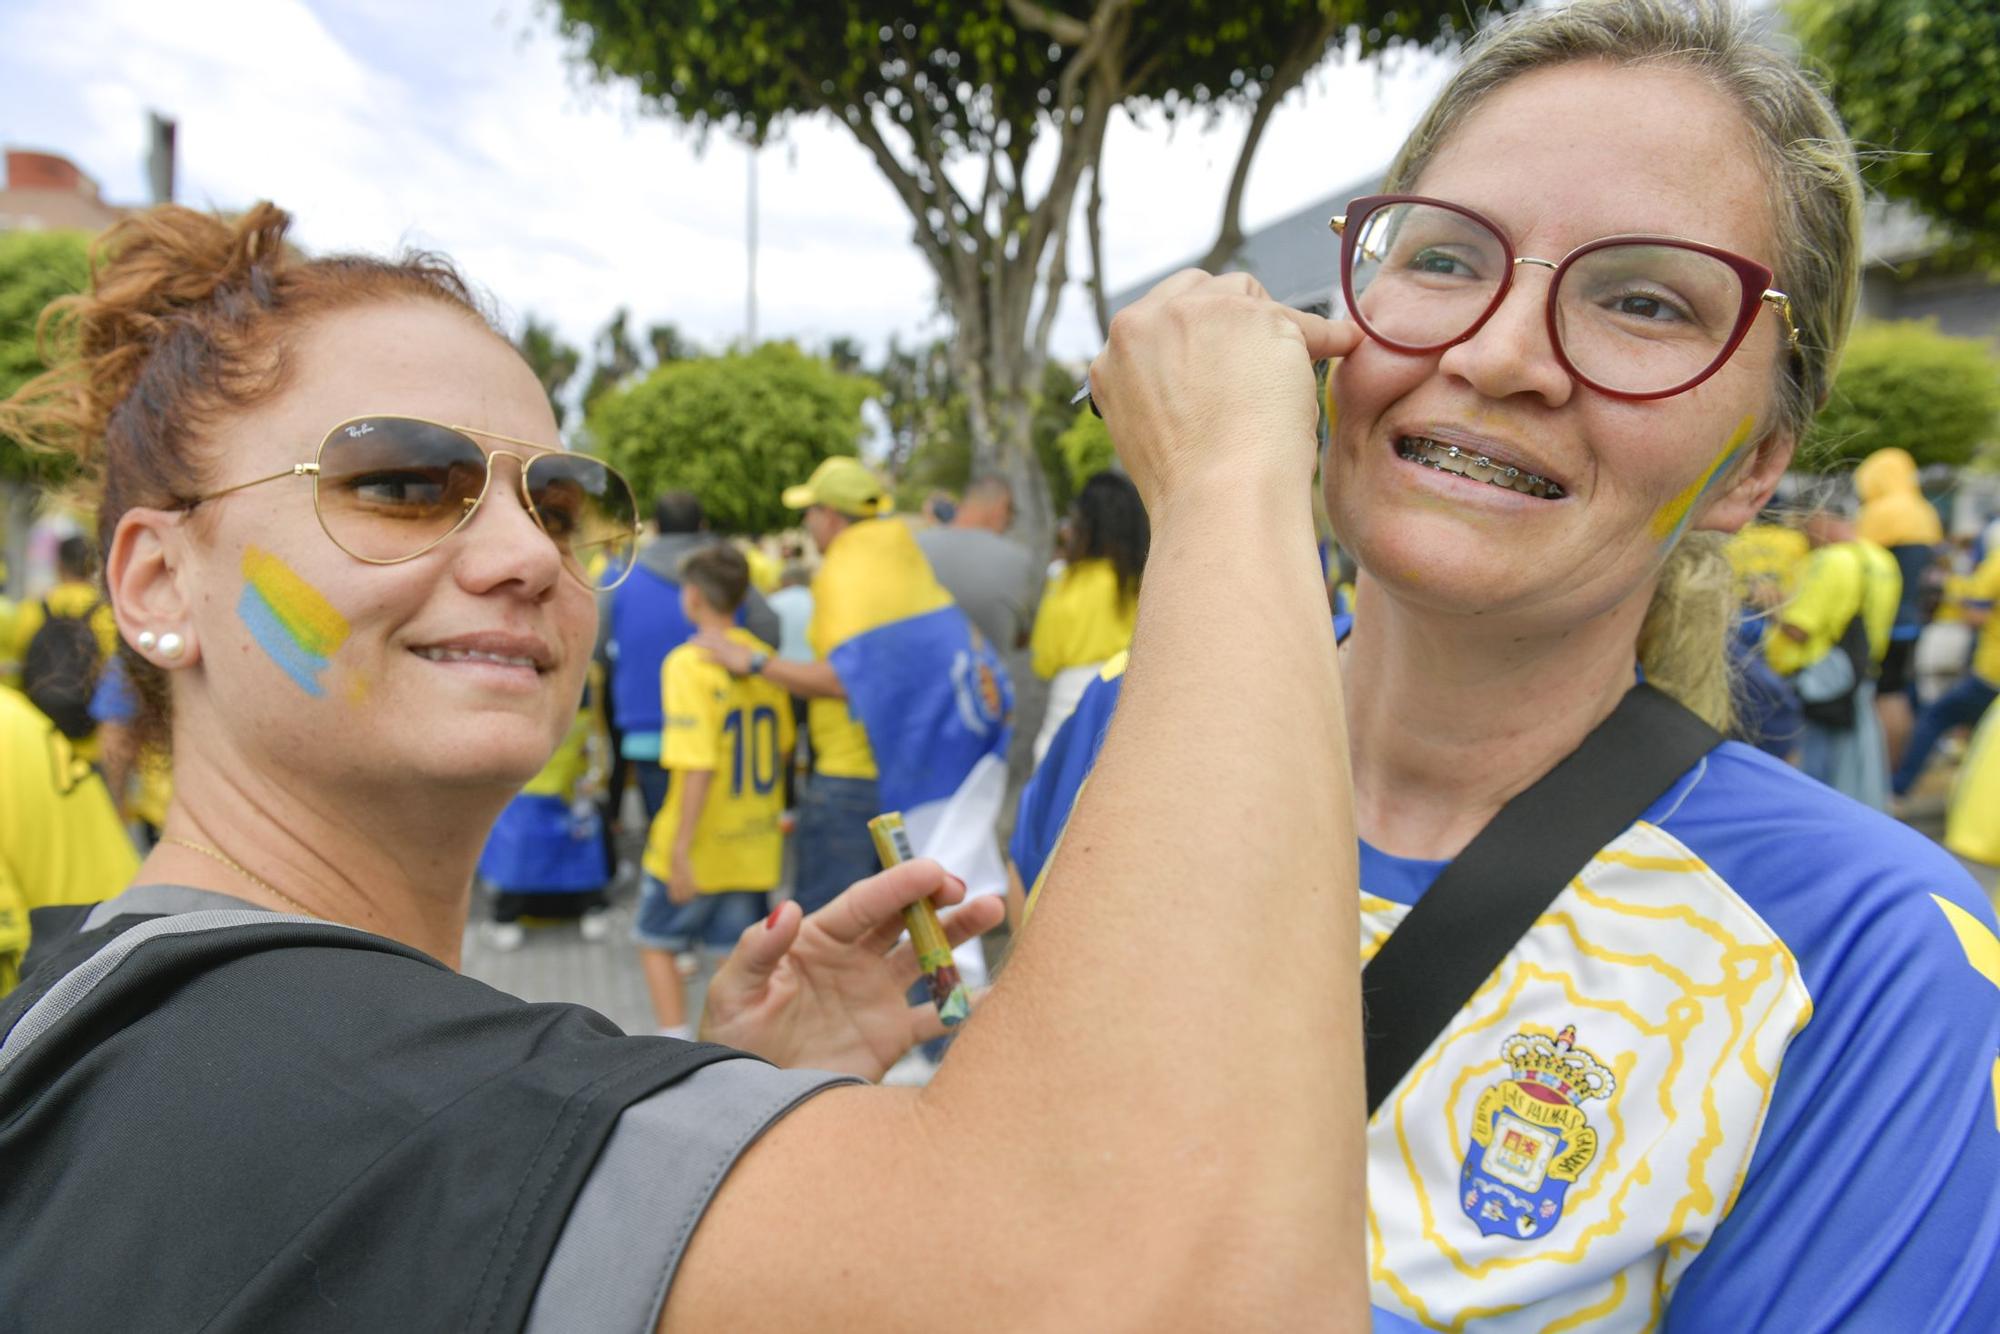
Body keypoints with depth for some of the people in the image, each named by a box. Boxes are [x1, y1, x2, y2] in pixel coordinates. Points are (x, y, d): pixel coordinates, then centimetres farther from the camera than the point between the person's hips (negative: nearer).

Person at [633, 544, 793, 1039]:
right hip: (756, 845, 5)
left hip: (701, 847, -5)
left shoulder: (688, 664, -16)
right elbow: (783, 751, 11)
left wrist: (680, 847, -18)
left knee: (656, 942, 14)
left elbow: (698, 766, -22)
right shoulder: (765, 658, 3)